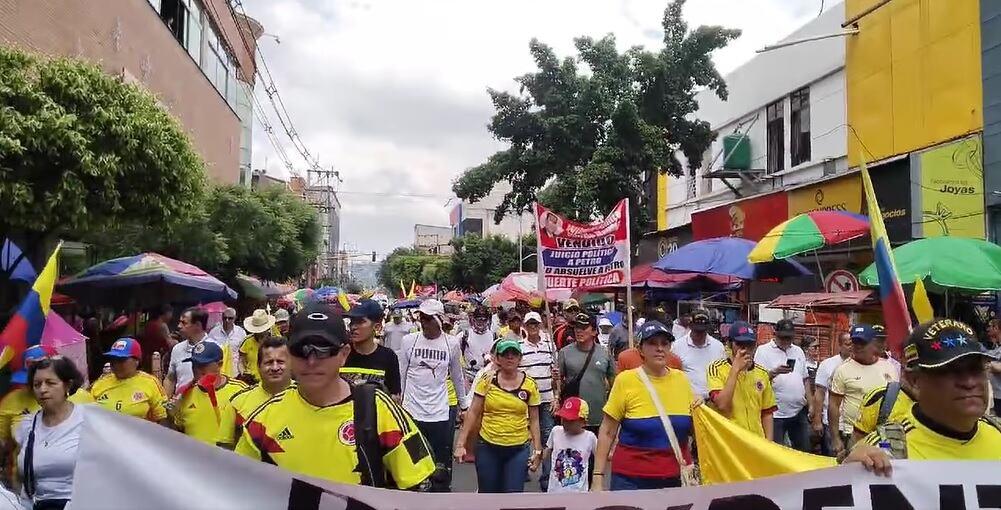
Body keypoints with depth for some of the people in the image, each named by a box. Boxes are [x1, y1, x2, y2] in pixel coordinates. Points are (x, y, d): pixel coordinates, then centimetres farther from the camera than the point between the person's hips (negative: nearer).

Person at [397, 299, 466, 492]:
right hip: (411, 412, 0)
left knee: (441, 467, 6)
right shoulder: (409, 340, -3)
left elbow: (457, 377, 10)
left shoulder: (451, 344, -1)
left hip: (439, 414, 0)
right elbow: (401, 375, 3)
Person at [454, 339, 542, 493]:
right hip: (488, 447, 1)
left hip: (518, 450, 0)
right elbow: (473, 413, -2)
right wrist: (461, 444, -7)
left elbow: (534, 420, 4)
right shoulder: (487, 381, -4)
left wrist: (537, 450, 0)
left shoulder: (530, 385, -2)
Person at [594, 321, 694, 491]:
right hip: (631, 479, -3)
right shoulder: (626, 380, -9)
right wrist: (598, 478, -8)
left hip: (676, 477, 3)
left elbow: (693, 429, 15)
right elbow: (607, 432, -5)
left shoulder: (681, 378, 1)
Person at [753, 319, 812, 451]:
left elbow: (805, 379, 19)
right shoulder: (763, 351, -6)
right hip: (776, 414, -5)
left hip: (799, 411, 6)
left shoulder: (798, 351, 12)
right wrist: (775, 372, -29)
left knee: (805, 450, 15)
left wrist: (809, 403, 12)